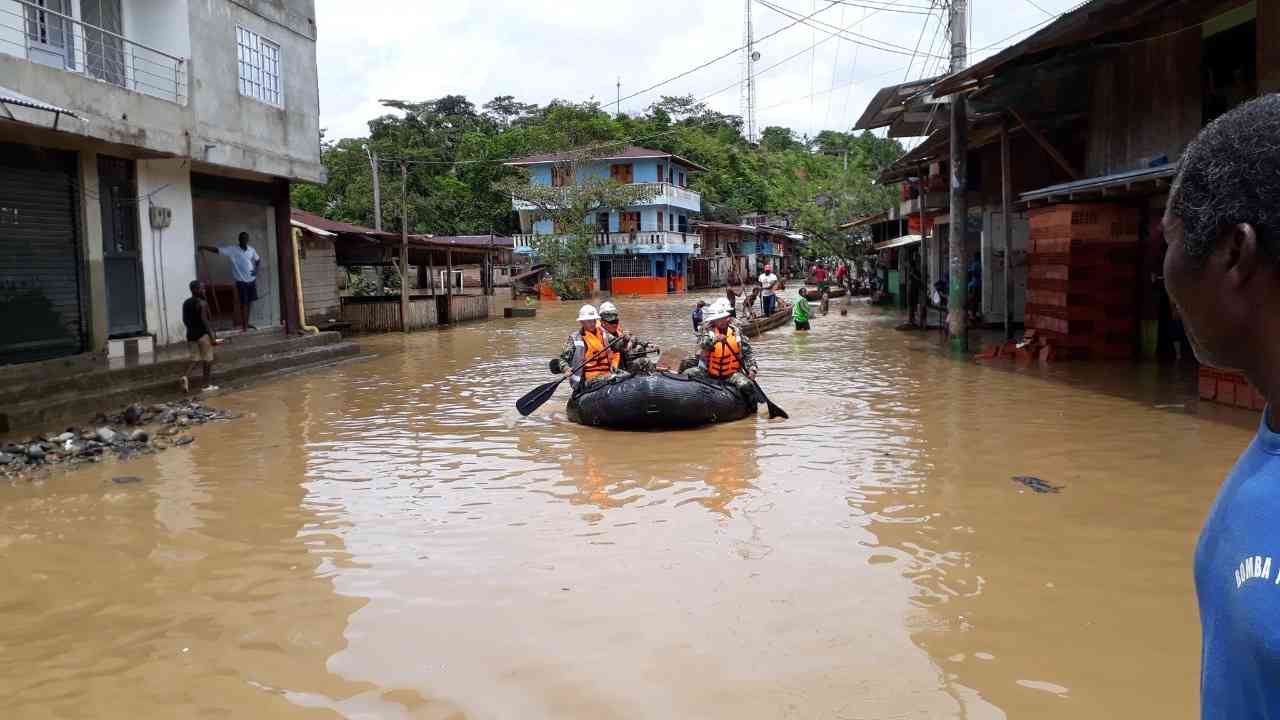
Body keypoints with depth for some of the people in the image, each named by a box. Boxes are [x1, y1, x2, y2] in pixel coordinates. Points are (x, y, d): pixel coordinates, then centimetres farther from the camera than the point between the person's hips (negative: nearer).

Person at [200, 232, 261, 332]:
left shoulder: (251, 250, 4)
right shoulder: (232, 249, -8)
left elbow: (258, 260, 18)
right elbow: (216, 250, -13)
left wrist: (256, 269, 0)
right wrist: (204, 247, -27)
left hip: (251, 279, 5)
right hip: (241, 280, -4)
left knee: (250, 302, 11)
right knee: (244, 303, -4)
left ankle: (247, 323, 22)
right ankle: (244, 325, 2)